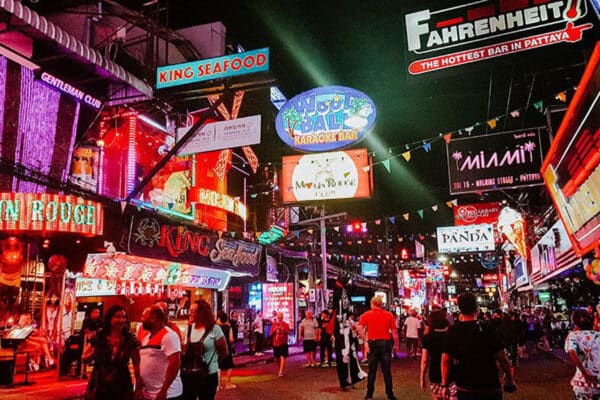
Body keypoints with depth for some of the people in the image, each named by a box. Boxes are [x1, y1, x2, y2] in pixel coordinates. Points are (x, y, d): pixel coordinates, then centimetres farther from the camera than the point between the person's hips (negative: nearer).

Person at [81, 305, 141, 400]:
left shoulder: (131, 338, -7)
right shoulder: (98, 336, -5)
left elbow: (137, 364, -4)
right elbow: (84, 358, 4)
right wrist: (96, 352, -14)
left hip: (121, 388, -1)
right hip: (98, 387, 1)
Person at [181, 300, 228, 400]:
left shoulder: (214, 329, -9)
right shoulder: (188, 328, 4)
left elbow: (224, 352, -1)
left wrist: (211, 362, 5)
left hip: (207, 376, -4)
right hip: (187, 375, 4)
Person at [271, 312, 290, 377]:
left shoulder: (285, 324, 2)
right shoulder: (274, 324, 5)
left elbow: (288, 333, -8)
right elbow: (271, 334, 3)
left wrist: (283, 329, -25)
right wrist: (274, 330, -16)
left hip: (283, 343, -2)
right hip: (275, 343, 2)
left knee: (283, 357, -13)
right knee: (277, 358, 9)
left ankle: (281, 371, -16)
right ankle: (278, 370, 29)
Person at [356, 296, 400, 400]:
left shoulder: (366, 315, 0)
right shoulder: (389, 315, 3)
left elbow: (359, 328, -12)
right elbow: (394, 332, 0)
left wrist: (365, 340, -6)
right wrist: (396, 345, 9)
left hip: (373, 343, 0)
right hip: (386, 343, 0)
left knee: (372, 370, 8)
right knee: (386, 371, 8)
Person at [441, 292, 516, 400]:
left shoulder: (453, 331, -6)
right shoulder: (487, 328, -9)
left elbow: (445, 360, -6)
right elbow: (502, 357, -9)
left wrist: (445, 385, 2)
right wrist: (509, 378, 6)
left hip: (464, 388, 1)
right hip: (490, 387, -1)